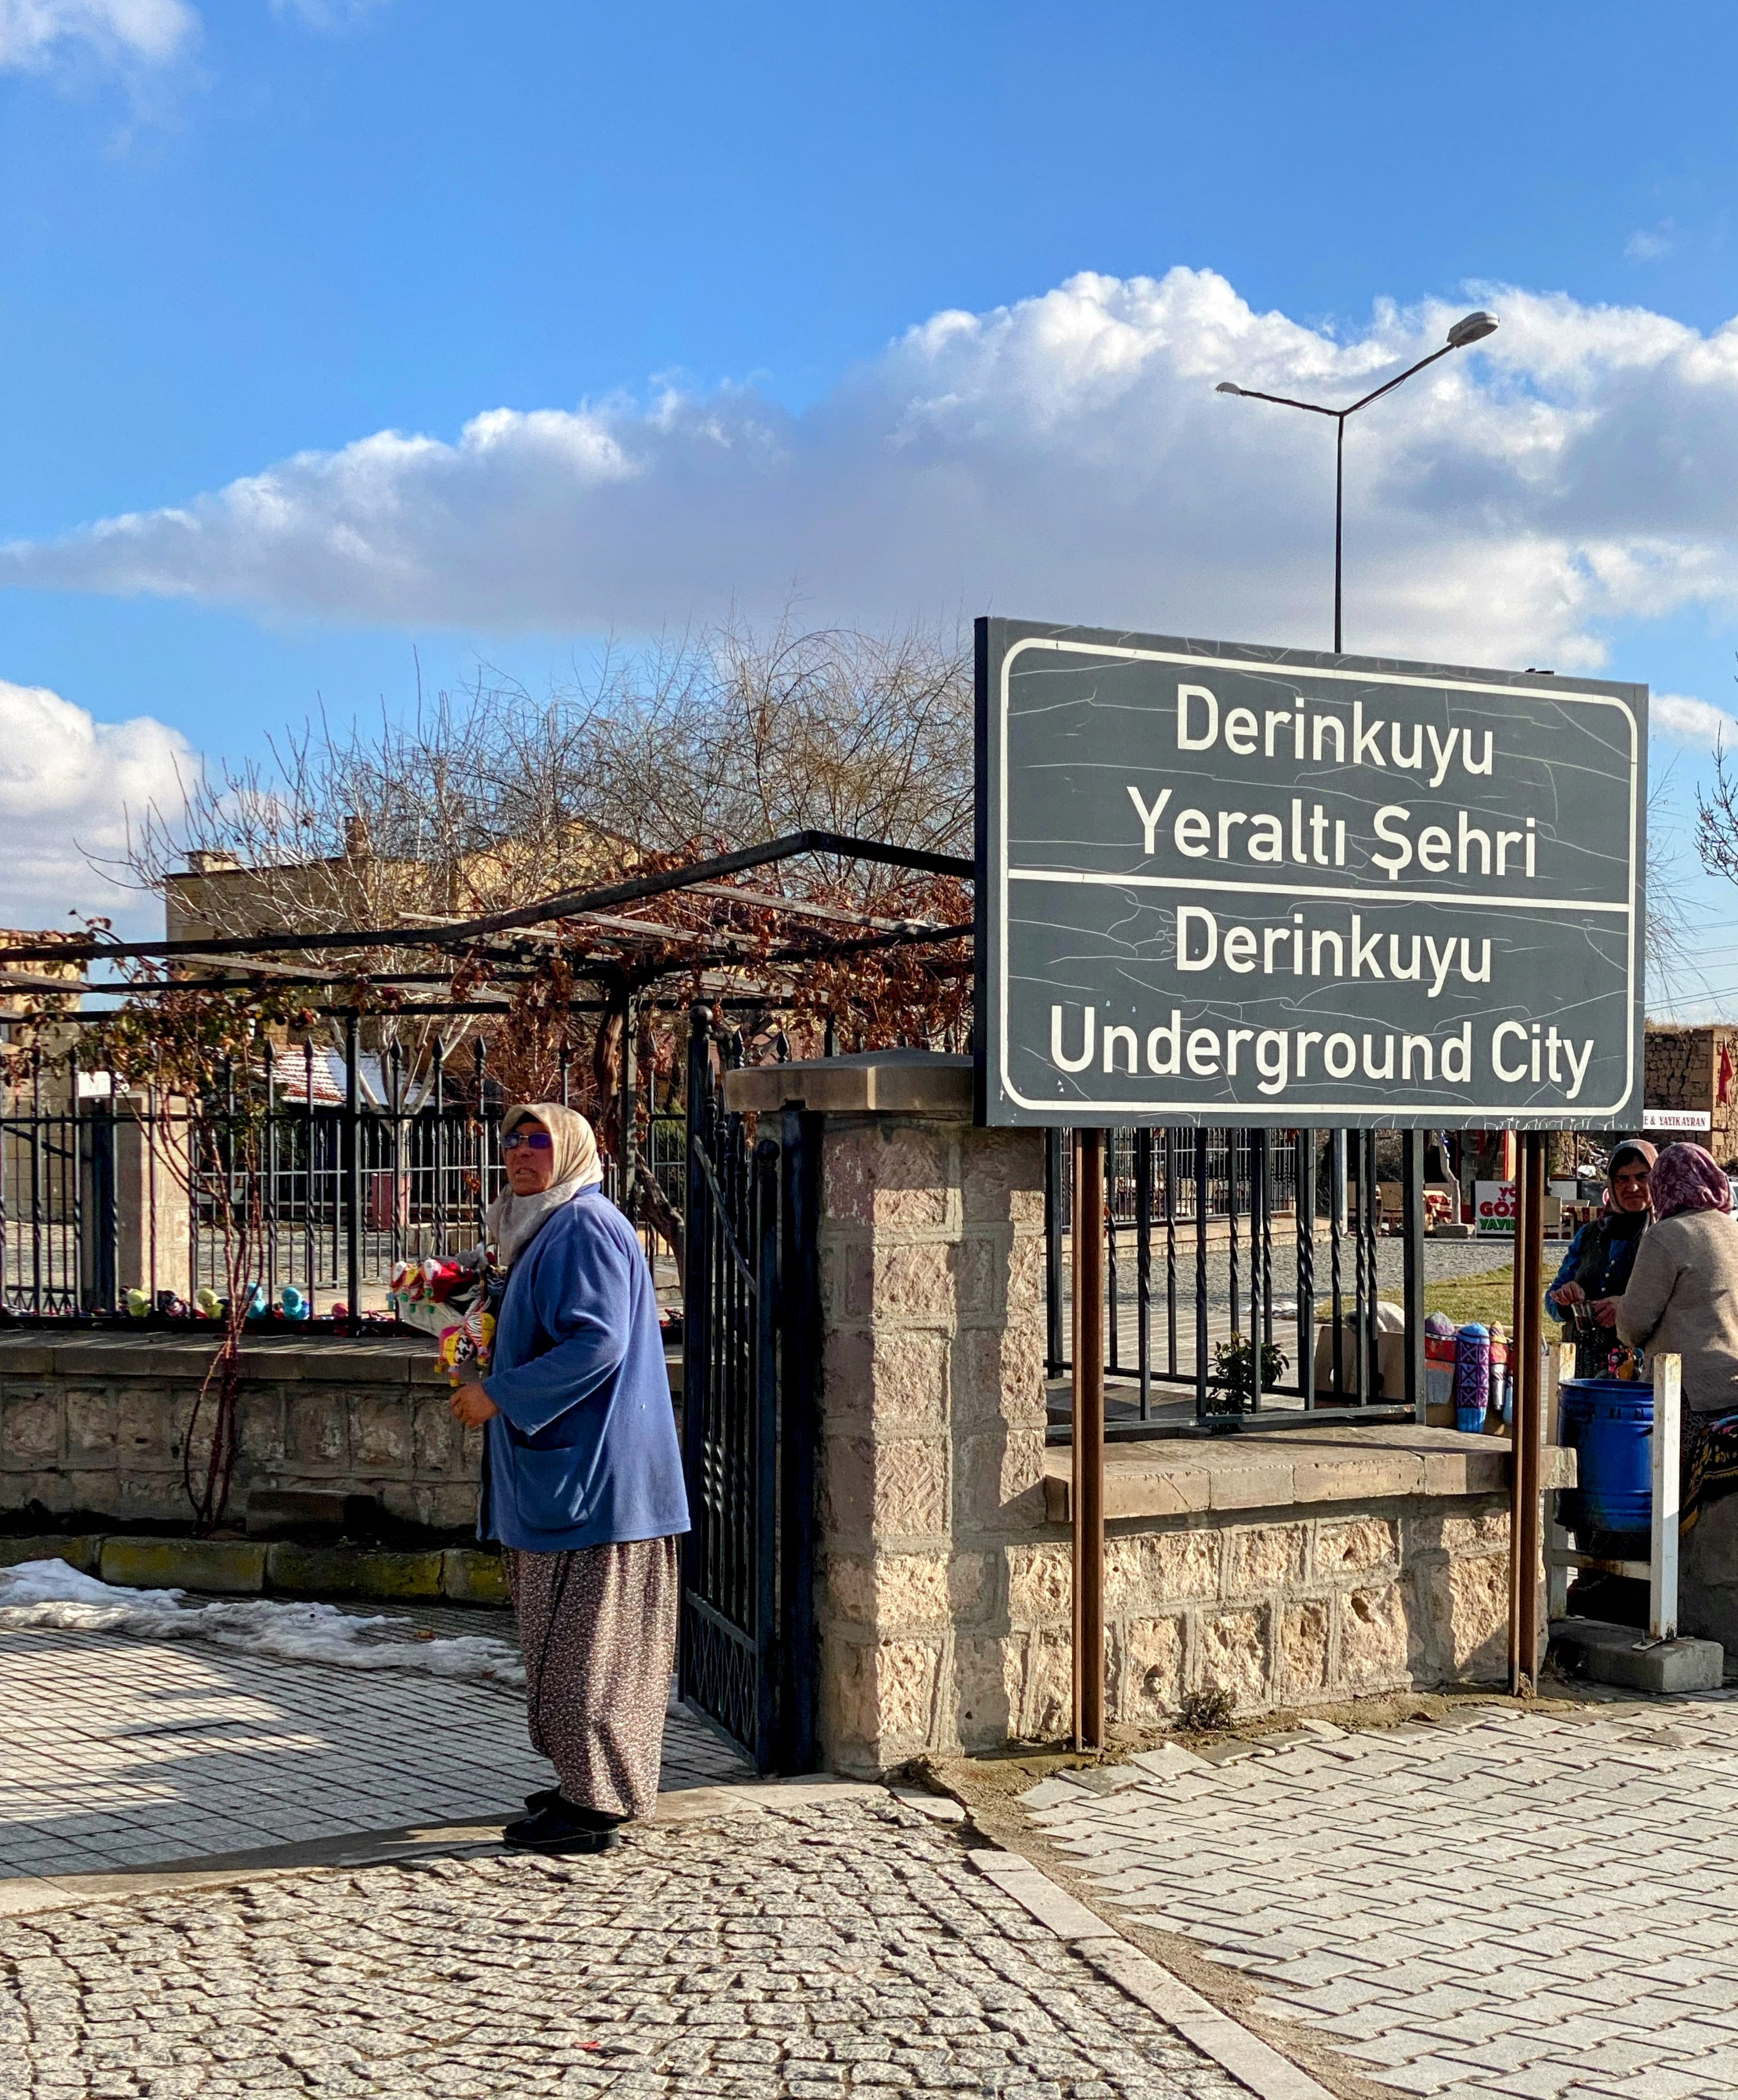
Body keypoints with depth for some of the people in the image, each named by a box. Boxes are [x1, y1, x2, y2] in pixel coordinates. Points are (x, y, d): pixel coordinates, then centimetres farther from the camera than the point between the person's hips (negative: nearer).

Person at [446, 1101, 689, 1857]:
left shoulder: (584, 1226, -13)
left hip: (590, 1471, -11)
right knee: (570, 1634, 15)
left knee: (583, 1635, -6)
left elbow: (596, 1341, -23)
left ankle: (592, 1805, 0)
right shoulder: (548, 1232, 19)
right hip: (566, 1464, 11)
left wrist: (499, 1394, -19)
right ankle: (589, 1783, 24)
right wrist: (492, 1374, 17)